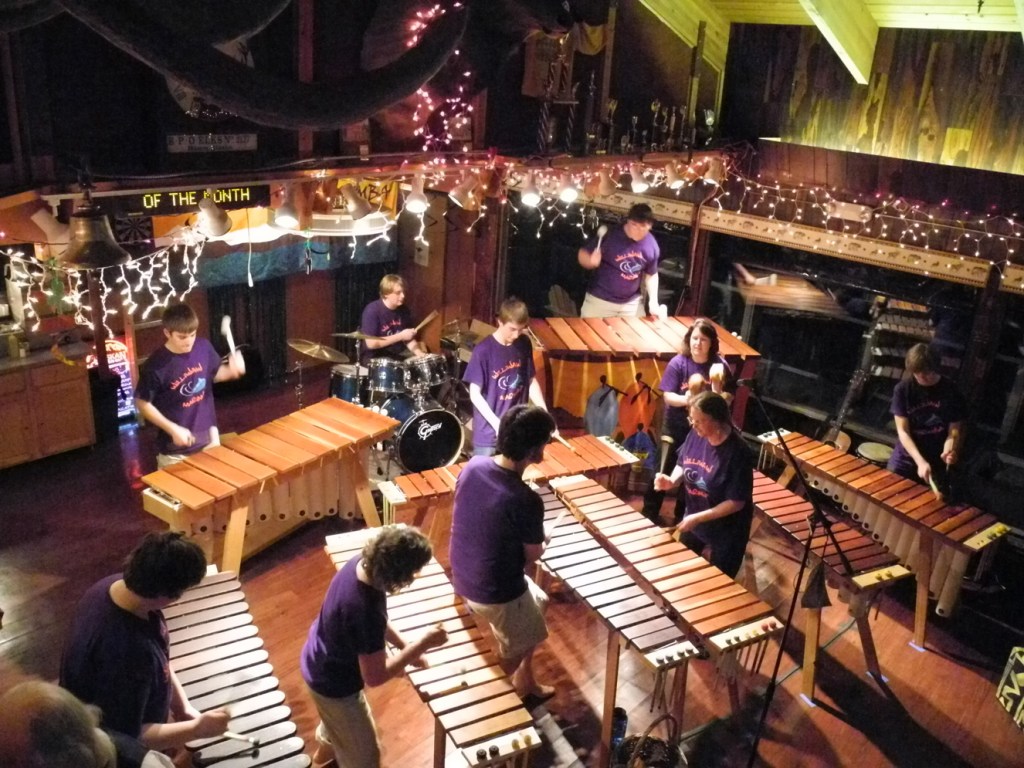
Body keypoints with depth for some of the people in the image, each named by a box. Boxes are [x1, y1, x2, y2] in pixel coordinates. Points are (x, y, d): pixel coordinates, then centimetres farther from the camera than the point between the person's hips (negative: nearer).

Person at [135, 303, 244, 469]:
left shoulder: (204, 347, -8)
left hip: (208, 436, 4)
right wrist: (172, 429, -20)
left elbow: (215, 373, 10)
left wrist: (232, 369, -13)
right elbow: (142, 403, -13)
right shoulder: (155, 365, -21)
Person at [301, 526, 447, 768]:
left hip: (320, 662, 9)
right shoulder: (365, 611, -43)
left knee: (338, 720, 39)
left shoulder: (360, 563, -19)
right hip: (334, 684, -8)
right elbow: (375, 676, -32)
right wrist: (422, 644, -28)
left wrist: (404, 645, -7)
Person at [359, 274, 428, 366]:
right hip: (374, 357, -7)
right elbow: (371, 344, -22)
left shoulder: (403, 310, 1)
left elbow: (408, 338, 9)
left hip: (398, 353, 7)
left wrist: (419, 352, -10)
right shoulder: (372, 310, -18)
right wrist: (400, 336, -21)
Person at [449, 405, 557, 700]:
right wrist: (542, 539, 6)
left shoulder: (473, 466, -11)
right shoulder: (525, 501, -31)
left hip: (463, 577, 7)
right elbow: (533, 556, -15)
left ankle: (525, 680, 47)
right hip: (495, 593, -7)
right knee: (513, 653, 22)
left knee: (537, 603, 30)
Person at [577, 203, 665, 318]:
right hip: (599, 300, -3)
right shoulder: (609, 235, -19)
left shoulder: (652, 246, -6)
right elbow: (582, 255, -10)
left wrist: (653, 301, -4)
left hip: (631, 303, 3)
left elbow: (651, 274, 9)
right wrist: (591, 261, -33)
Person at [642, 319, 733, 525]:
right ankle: (649, 511, 20)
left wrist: (717, 389, -29)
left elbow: (728, 399, -9)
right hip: (676, 427, -2)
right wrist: (686, 400, -35)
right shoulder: (677, 363, -14)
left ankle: (681, 515, 33)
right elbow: (668, 396, -15)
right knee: (664, 470, 4)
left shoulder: (719, 365, -9)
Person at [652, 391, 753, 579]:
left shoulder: (737, 453, -29)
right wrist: (671, 480, -14)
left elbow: (736, 502, -25)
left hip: (727, 530, -6)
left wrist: (698, 518, -27)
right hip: (693, 518, 6)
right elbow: (682, 464, 7)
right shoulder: (695, 435, -11)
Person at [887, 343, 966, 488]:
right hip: (905, 458, 0)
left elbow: (954, 432, -3)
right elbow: (902, 431, -9)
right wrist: (920, 461, -21)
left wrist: (949, 451, -26)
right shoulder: (903, 389, -8)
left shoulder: (951, 391, -7)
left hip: (937, 462, 0)